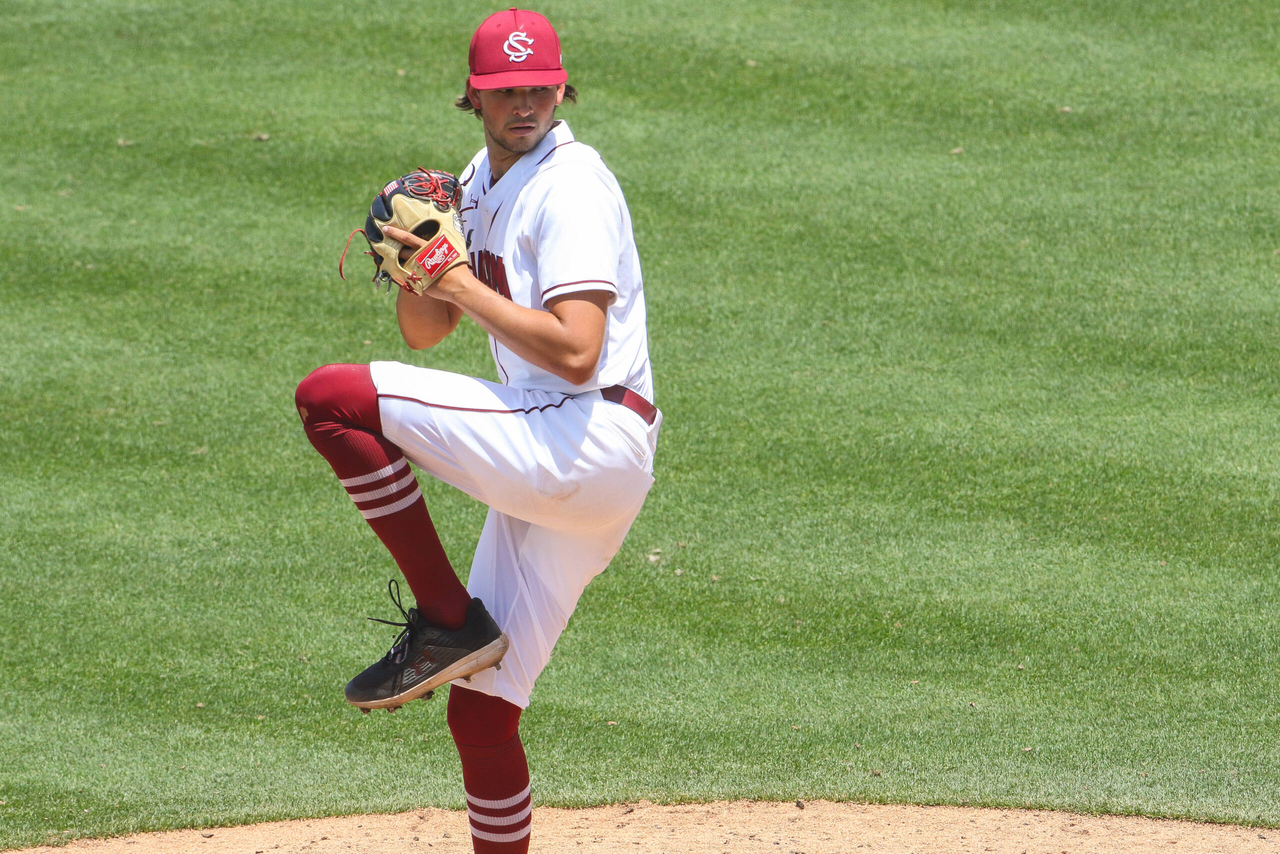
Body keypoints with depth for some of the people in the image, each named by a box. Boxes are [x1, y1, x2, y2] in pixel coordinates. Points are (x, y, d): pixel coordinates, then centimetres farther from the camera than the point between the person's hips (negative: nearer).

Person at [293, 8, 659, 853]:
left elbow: (576, 352, -22)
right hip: (546, 468, 9)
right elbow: (425, 333, 22)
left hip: (593, 442, -9)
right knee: (480, 711, 10)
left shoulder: (572, 186, -10)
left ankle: (447, 621, -12)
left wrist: (462, 282, -15)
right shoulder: (484, 183, 19)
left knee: (332, 397, -18)